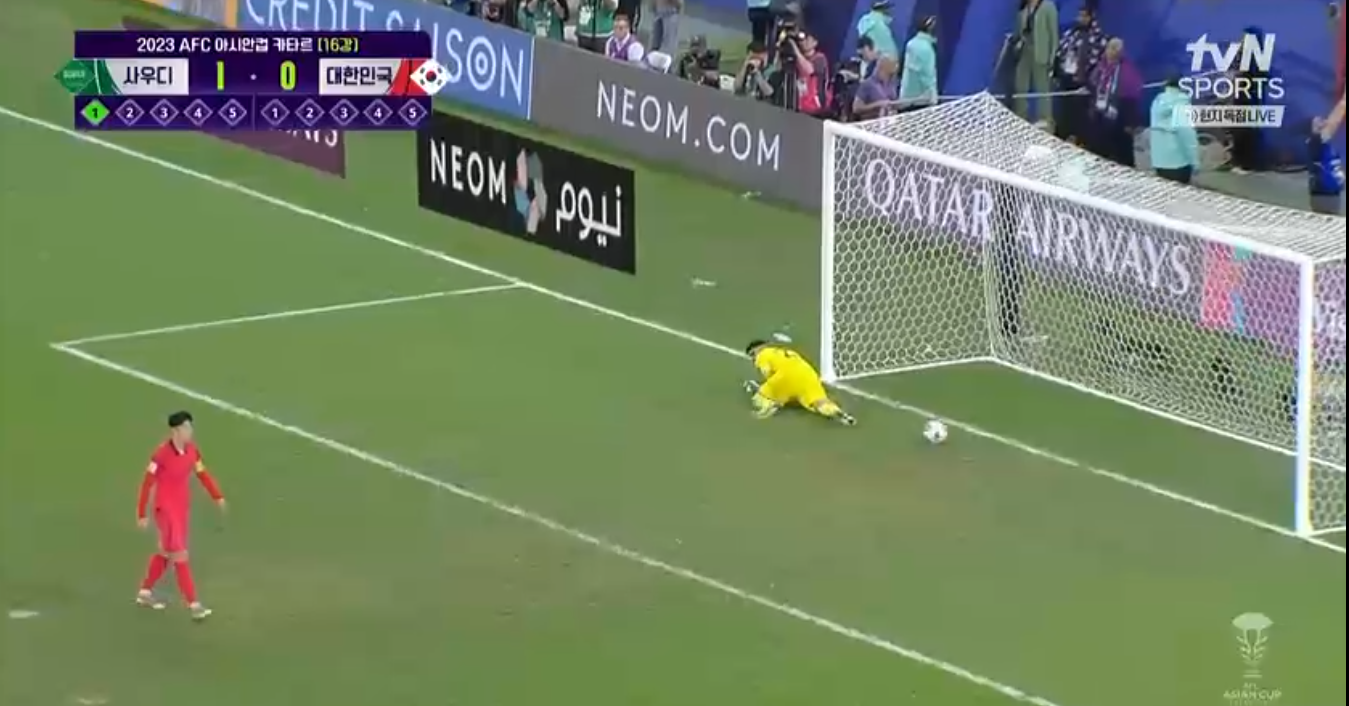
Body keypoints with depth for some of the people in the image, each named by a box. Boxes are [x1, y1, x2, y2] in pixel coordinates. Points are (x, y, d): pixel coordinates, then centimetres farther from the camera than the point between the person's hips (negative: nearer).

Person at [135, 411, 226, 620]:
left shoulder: (191, 449, -2)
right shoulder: (161, 454, -22)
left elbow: (202, 473, 9)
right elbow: (147, 484, -16)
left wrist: (218, 497, -2)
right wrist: (141, 515, -11)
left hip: (182, 508, 8)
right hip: (166, 510, -8)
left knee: (166, 552, 20)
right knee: (180, 556, -8)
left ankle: (145, 592, 37)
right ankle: (194, 605, -7)